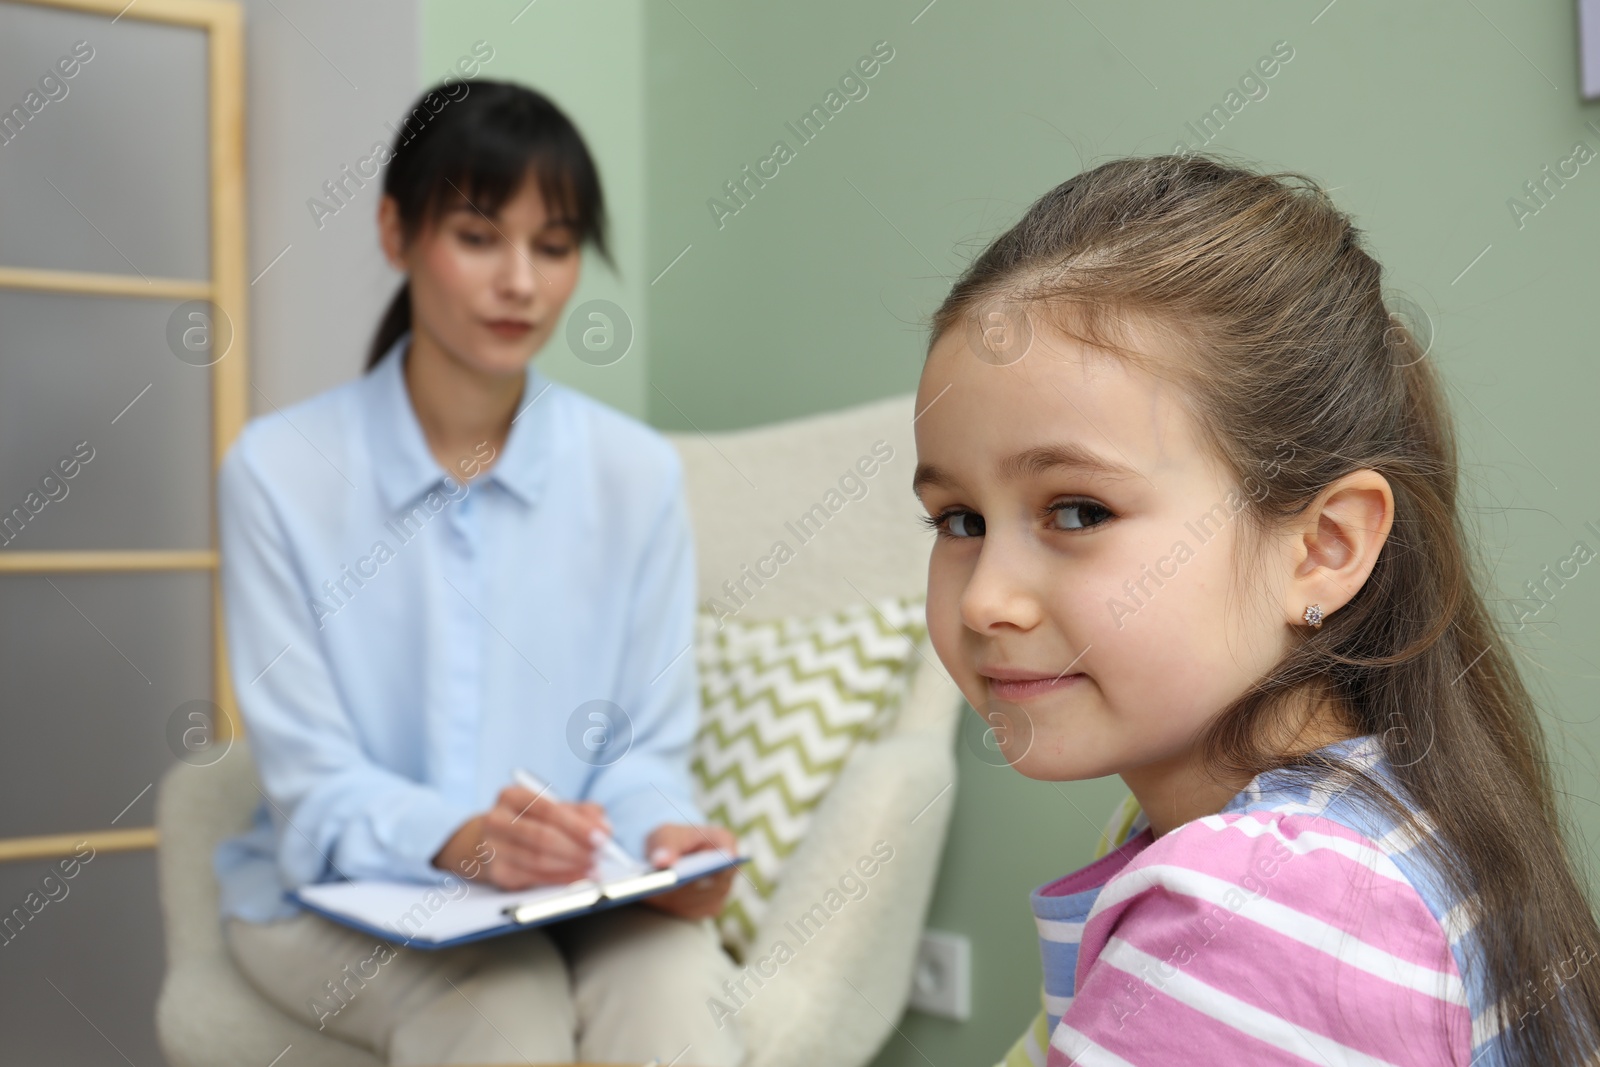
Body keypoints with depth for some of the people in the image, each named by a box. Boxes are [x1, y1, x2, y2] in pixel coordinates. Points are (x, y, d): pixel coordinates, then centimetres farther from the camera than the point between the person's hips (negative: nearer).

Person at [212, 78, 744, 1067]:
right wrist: (458, 839, -28)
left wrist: (661, 837, -20)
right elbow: (313, 783, -8)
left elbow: (647, 747, 3)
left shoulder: (638, 473, -1)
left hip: (580, 891, 2)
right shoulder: (279, 468, -6)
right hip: (345, 891, -1)